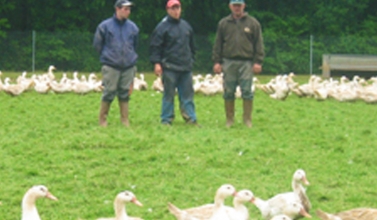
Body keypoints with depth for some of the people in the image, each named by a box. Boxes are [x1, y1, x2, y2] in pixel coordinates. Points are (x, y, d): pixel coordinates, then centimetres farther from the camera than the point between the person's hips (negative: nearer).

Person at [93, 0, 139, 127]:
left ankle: (125, 121, 11)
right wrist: (107, 56, 9)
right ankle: (102, 120, 6)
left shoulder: (132, 27, 8)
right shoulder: (105, 26, -2)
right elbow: (97, 45, 7)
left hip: (128, 66, 3)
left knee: (125, 94, 5)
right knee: (109, 93, -5)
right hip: (110, 66, -3)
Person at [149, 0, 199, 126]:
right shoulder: (162, 27, -4)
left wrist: (191, 59, 22)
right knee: (169, 95, -1)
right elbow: (155, 46, -6)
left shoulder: (186, 26, 15)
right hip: (169, 68, -5)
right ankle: (166, 120, 5)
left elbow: (191, 46, 25)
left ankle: (191, 119, 8)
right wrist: (156, 63, -13)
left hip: (186, 68, 5)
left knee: (187, 94, 5)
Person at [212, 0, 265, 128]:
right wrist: (217, 61, 4)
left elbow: (259, 44, 4)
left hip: (246, 63, -2)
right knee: (228, 92, 3)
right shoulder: (223, 23, 10)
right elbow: (218, 44, 12)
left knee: (247, 92, -5)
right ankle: (229, 120, 11)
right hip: (229, 62, 2)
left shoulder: (252, 23, 6)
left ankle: (247, 120, 4)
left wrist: (258, 62, -3)